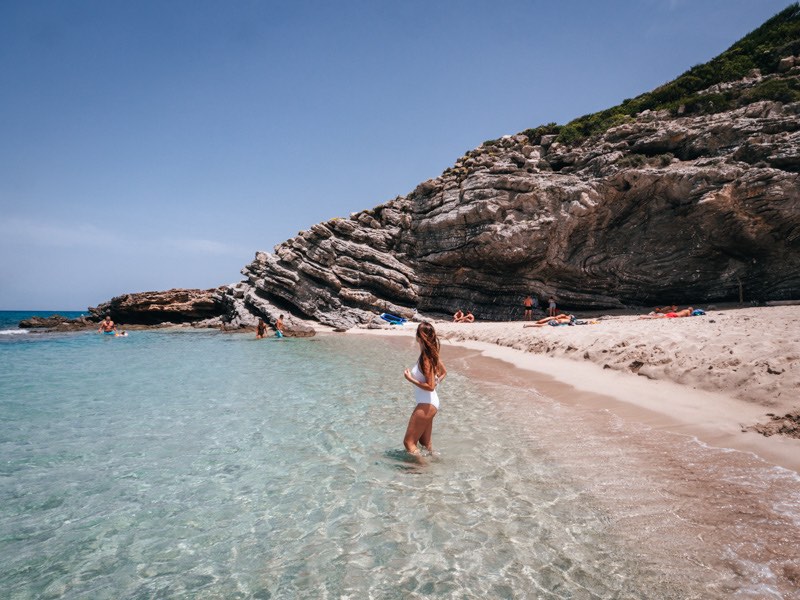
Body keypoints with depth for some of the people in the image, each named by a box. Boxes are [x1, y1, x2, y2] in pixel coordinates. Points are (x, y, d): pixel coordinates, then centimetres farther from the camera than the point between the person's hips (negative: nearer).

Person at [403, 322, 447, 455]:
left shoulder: (425, 358, -24)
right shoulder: (431, 353, 2)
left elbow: (430, 387, -23)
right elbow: (444, 372, 17)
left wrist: (410, 379, -18)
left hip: (426, 405, -10)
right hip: (429, 403, 10)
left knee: (409, 442, 0)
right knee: (425, 442, 22)